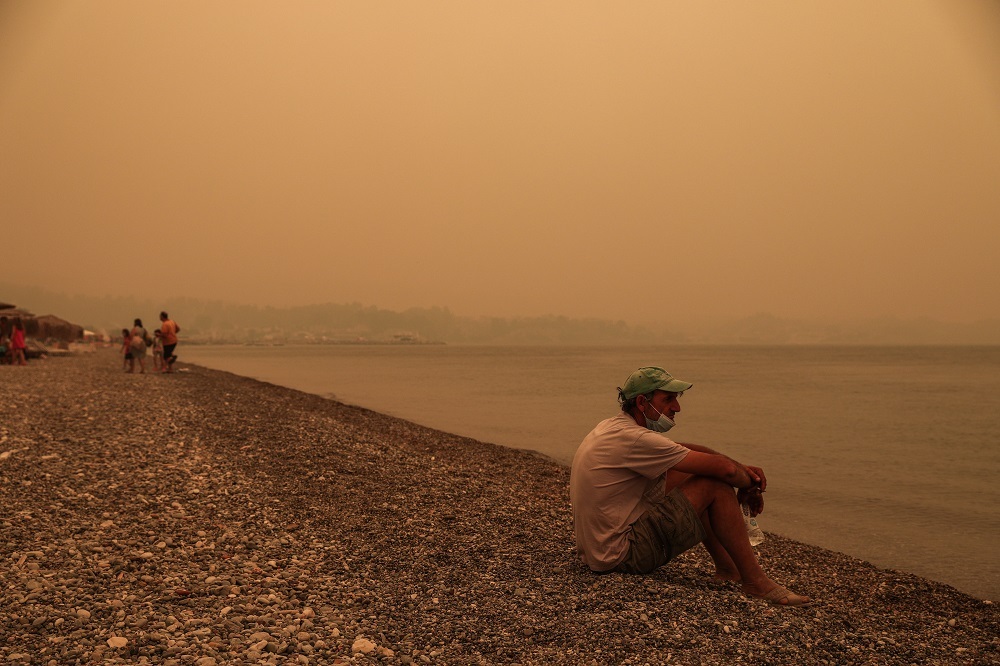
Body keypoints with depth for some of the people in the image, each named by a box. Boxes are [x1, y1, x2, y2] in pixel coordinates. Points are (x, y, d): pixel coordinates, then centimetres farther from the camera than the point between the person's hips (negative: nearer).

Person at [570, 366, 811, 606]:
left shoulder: (614, 427, 10)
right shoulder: (634, 439, -21)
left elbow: (688, 450, 17)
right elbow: (724, 469, -19)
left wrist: (741, 467, 6)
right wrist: (749, 486, 2)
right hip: (622, 554, -10)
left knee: (683, 474, 17)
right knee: (717, 486, -11)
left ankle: (727, 567, 20)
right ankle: (755, 582, 0)